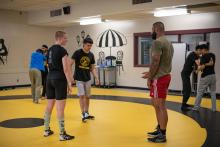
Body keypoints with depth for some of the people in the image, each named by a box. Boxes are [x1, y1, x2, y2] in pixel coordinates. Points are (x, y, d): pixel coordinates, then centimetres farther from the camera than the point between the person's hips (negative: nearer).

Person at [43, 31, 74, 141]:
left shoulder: (50, 50, 14)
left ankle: (46, 130, 25)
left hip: (49, 78, 8)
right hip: (59, 79, -8)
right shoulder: (62, 50, -11)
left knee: (49, 105, 15)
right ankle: (62, 134, 2)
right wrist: (69, 82, -11)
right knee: (60, 107, -4)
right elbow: (65, 68, -16)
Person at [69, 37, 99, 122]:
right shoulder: (77, 53, -10)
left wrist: (96, 78, -2)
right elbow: (70, 64, -11)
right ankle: (83, 115, 1)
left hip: (88, 79, 5)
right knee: (82, 96, -8)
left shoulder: (91, 55, 4)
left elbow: (92, 68, 9)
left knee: (87, 96, 10)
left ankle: (87, 113, 24)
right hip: (79, 79, -5)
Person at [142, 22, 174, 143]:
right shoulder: (168, 43, 16)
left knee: (160, 106, -4)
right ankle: (160, 130, 29)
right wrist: (150, 73, 20)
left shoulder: (157, 42, -16)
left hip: (159, 78, -10)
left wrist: (149, 78, -13)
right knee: (157, 104, 19)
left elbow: (155, 62, -21)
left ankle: (162, 135, 5)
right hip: (165, 76, 10)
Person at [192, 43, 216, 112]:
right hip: (213, 75, 6)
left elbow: (202, 67, -18)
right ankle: (214, 108, 14)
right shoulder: (213, 55, 9)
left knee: (200, 92, 4)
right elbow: (211, 63, 8)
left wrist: (199, 68, 1)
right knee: (213, 92, 12)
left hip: (205, 76, -6)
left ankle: (196, 107, 9)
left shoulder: (204, 57, -12)